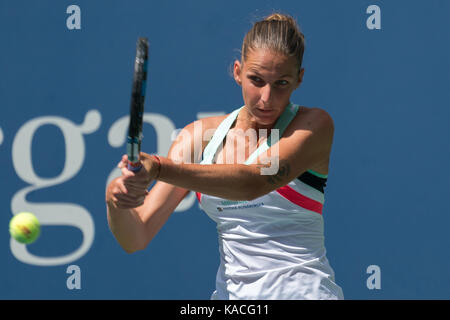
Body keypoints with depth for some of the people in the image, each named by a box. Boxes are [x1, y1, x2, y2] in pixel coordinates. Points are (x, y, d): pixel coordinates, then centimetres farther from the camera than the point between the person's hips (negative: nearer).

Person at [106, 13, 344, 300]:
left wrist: (159, 168, -34)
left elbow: (256, 182, -23)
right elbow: (137, 237, 2)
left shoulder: (314, 125, -4)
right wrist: (117, 199, -20)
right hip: (229, 293, 3)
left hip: (303, 290, -3)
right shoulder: (199, 136, 6)